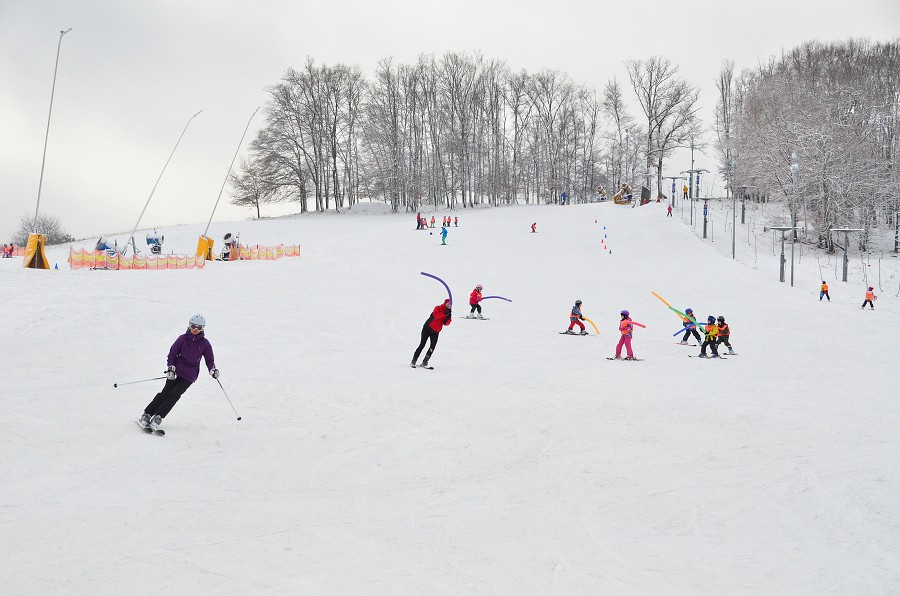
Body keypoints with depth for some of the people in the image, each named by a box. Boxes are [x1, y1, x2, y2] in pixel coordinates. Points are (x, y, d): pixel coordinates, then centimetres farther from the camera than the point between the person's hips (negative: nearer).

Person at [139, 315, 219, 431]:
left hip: (189, 376, 0)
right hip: (176, 371, 0)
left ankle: (158, 417, -16)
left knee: (175, 395, -14)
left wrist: (213, 369, -13)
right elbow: (172, 354, 5)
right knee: (166, 393, -10)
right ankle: (146, 414, -5)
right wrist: (171, 367, -8)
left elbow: (209, 359, 7)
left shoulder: (205, 343, 0)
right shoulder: (183, 339, -1)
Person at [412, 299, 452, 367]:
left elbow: (446, 323, -1)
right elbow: (436, 315, -28)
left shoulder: (447, 312, 9)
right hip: (427, 328, -5)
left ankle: (425, 362, 1)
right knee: (422, 345, -9)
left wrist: (448, 317, -18)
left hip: (435, 332, 5)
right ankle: (414, 361, -3)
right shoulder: (438, 308, -7)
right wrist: (444, 313, -34)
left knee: (432, 346, -7)